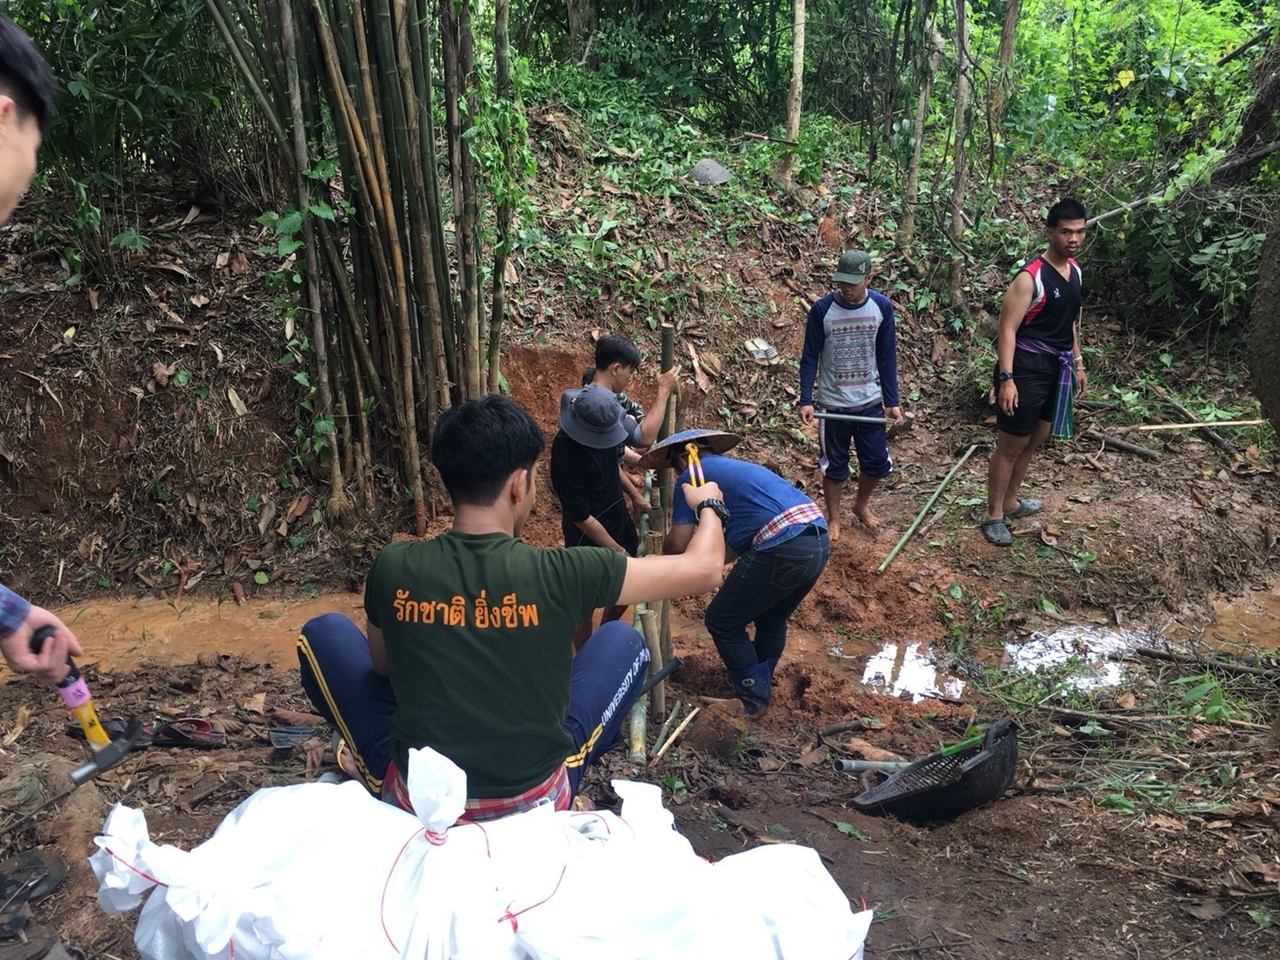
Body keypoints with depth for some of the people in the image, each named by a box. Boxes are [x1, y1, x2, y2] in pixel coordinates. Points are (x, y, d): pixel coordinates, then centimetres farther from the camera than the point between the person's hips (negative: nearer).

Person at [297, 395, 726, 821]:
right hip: (537, 799, -1)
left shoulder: (393, 567, -14)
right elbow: (704, 568, -7)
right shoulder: (557, 574, -19)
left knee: (324, 632, 17)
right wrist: (707, 504, 13)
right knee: (622, 640, 18)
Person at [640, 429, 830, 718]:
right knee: (772, 618, 29)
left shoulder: (692, 475, 7)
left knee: (723, 622, 11)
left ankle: (754, 700, 19)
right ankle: (760, 685, 44)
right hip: (820, 542, 9)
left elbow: (678, 544, 3)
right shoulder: (737, 467, 30)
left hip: (782, 548, -8)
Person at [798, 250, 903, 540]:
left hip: (871, 402, 2)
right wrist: (806, 401, -15)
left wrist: (892, 401, 0)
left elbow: (887, 357, 1)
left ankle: (862, 505, 38)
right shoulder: (822, 310, -14)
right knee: (835, 466, 9)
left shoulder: (882, 307, -6)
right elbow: (810, 358, -7)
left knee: (877, 462, 11)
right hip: (833, 404, -2)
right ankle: (834, 518, 30)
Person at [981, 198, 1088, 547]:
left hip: (1057, 369, 8)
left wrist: (1078, 363, 20)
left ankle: (1011, 501, 35)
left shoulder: (1074, 270, 7)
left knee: (1033, 440, 19)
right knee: (1011, 444, 0)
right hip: (1026, 370, -8)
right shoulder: (1030, 277, -19)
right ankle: (993, 516, 11)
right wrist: (1006, 378, -26)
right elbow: (1007, 329, -20)